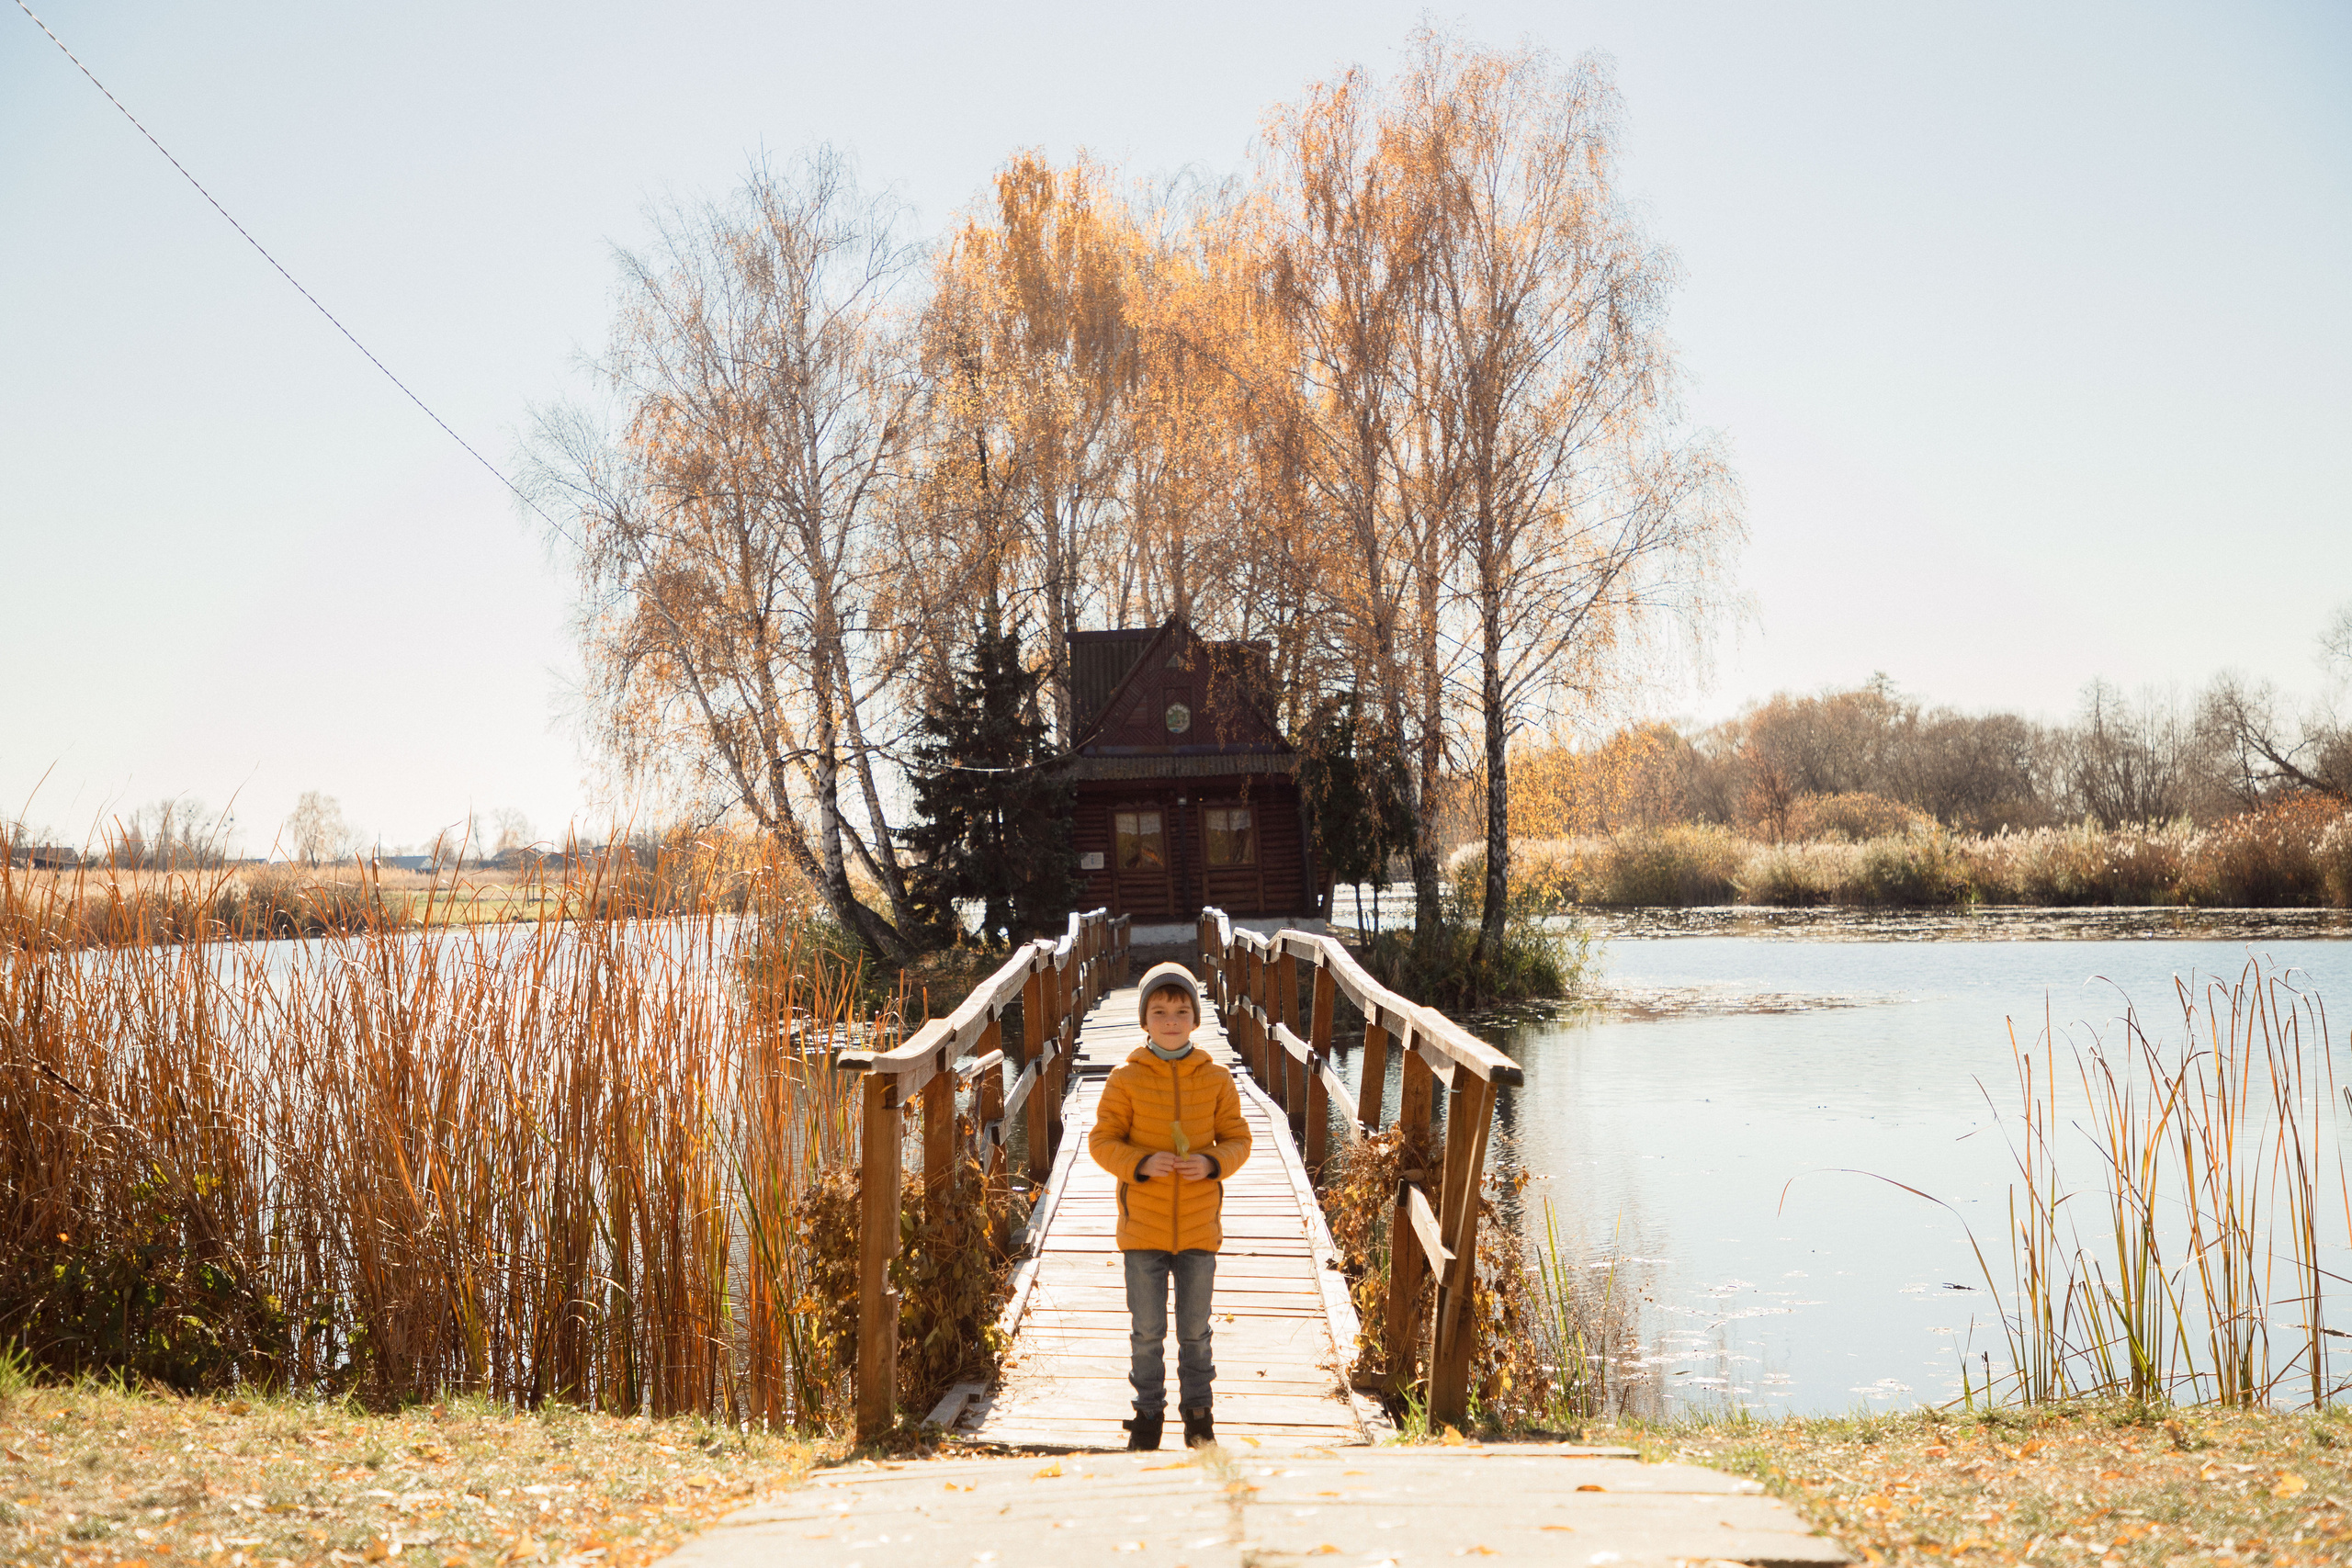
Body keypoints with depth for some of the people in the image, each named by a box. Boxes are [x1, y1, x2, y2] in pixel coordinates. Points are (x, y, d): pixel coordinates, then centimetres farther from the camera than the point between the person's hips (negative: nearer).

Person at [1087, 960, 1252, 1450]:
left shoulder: (1216, 1078, -1)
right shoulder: (1126, 1078, -5)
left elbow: (1237, 1139, 5)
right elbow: (1102, 1140, -2)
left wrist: (1212, 1163, -16)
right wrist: (1141, 1164, -20)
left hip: (1199, 1225, 1)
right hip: (1143, 1226, -1)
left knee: (1195, 1329, 12)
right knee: (1147, 1331, 7)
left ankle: (1197, 1407, 29)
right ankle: (1149, 1410, 24)